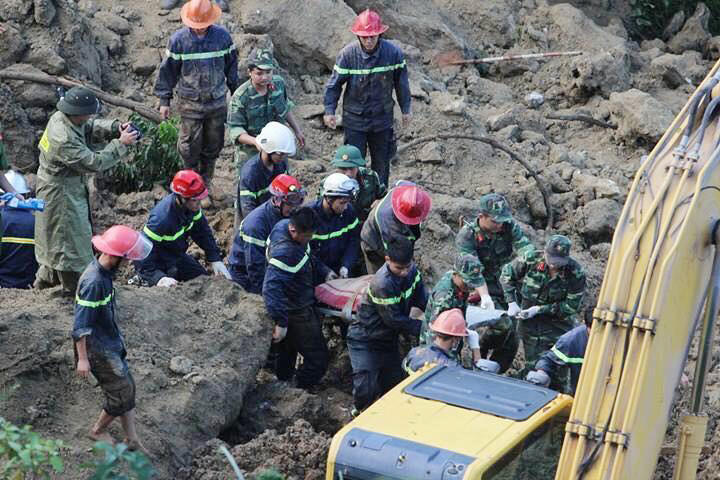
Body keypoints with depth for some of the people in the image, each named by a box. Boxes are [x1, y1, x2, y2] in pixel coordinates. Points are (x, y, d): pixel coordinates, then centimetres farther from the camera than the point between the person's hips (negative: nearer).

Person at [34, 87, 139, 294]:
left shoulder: (61, 117, -9)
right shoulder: (64, 140, -36)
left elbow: (91, 127, 6)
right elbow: (94, 163, -30)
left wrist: (115, 127, -11)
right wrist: (120, 144, -25)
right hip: (61, 193, -10)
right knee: (68, 237, 7)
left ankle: (46, 278, 41)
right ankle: (74, 288, 23)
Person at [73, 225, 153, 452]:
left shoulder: (105, 273, 1)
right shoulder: (93, 282, -29)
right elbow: (81, 324, -26)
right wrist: (82, 358, -23)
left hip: (111, 342, 9)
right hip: (98, 348, -9)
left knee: (126, 388, 13)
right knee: (122, 392, 0)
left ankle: (132, 440, 22)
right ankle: (98, 431, 22)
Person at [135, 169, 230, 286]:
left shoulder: (192, 206, -14)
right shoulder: (162, 218, -38)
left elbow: (202, 232, 0)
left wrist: (216, 259, -7)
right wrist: (158, 278, -47)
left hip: (177, 255, 7)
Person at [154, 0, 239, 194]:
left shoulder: (222, 36, -5)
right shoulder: (179, 39, -10)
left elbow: (231, 67, 9)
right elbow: (168, 70, -1)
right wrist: (164, 100, 0)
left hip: (217, 102, 2)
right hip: (190, 103, -2)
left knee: (213, 145, 11)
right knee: (190, 146, 1)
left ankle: (206, 182, 28)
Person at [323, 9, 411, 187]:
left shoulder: (393, 52, -12)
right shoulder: (348, 54, -15)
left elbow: (401, 83, 2)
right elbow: (334, 84, -5)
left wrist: (406, 109, 9)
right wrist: (329, 110, -10)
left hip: (382, 118, 2)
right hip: (355, 118, -2)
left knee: (382, 162, 14)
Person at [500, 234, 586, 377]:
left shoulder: (576, 273, -19)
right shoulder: (531, 259, -14)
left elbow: (571, 306, -13)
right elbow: (507, 274, 4)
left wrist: (539, 309, -17)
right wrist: (512, 302, -5)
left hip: (559, 328, -1)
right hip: (531, 323, 1)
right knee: (533, 365, 1)